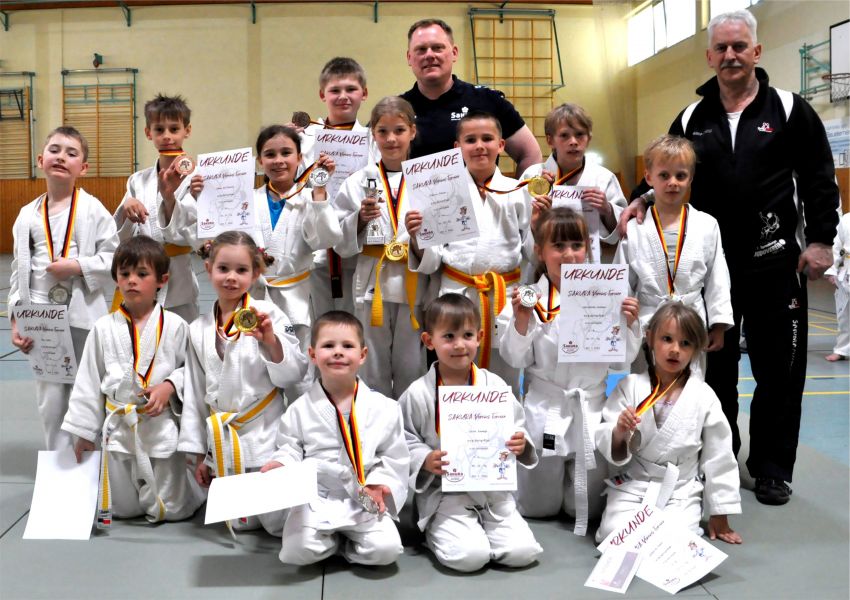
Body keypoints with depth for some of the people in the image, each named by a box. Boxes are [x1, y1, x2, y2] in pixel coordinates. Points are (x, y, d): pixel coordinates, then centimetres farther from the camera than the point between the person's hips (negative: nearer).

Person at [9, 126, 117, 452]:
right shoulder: (27, 215, 6)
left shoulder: (94, 210, -4)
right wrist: (16, 319, 3)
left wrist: (78, 266, -18)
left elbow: (114, 259, -4)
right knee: (51, 403, 10)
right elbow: (19, 271, 9)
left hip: (84, 319, -3)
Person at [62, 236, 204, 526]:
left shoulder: (175, 326, -7)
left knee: (172, 510, 6)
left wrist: (169, 386, -18)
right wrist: (84, 432, 5)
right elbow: (89, 382, 4)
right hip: (119, 427, 2)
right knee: (122, 508, 13)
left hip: (163, 427, -2)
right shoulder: (104, 328, -2)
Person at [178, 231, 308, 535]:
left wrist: (271, 340, -27)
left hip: (267, 436, -4)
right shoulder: (198, 329, 5)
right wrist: (199, 453, 10)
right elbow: (195, 393, 10)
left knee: (280, 524, 2)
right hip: (223, 443, 4)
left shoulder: (268, 315, -8)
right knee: (239, 525, 12)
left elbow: (293, 375, -10)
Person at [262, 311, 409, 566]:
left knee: (385, 549, -22)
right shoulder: (300, 409, 2)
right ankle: (330, 540, 12)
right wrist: (281, 464, -13)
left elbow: (394, 456, 3)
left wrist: (380, 482, -12)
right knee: (297, 551, -21)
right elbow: (290, 448, 8)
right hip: (315, 500, 0)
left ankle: (346, 543, 9)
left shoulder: (384, 408, 0)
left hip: (366, 500, 0)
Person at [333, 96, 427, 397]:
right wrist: (360, 219, -13)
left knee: (411, 367, 8)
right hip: (372, 283, 0)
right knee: (373, 366, 8)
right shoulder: (357, 183, 3)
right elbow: (340, 243, 3)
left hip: (414, 283, 0)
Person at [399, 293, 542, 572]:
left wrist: (520, 443, -12)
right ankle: (437, 532, 11)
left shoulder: (494, 384, 1)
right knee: (469, 556, -22)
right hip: (445, 493, -3)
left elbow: (516, 426, 9)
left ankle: (477, 530, 16)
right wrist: (425, 460, -20)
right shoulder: (418, 394, -7)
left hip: (493, 488, 3)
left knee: (522, 551, -12)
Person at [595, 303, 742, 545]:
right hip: (632, 485, 0)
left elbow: (718, 458, 3)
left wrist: (719, 516, 6)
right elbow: (606, 444, -3)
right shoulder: (630, 387, -5)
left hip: (682, 491, 0)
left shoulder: (704, 397, -4)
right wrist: (619, 432, -27)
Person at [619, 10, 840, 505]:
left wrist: (821, 240, -7)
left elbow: (820, 179, -1)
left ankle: (772, 469, 18)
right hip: (709, 261, 3)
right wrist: (642, 201, -8)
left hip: (775, 261, -2)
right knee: (714, 366, 10)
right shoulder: (692, 120, 8)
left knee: (779, 368, 4)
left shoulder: (789, 110, 0)